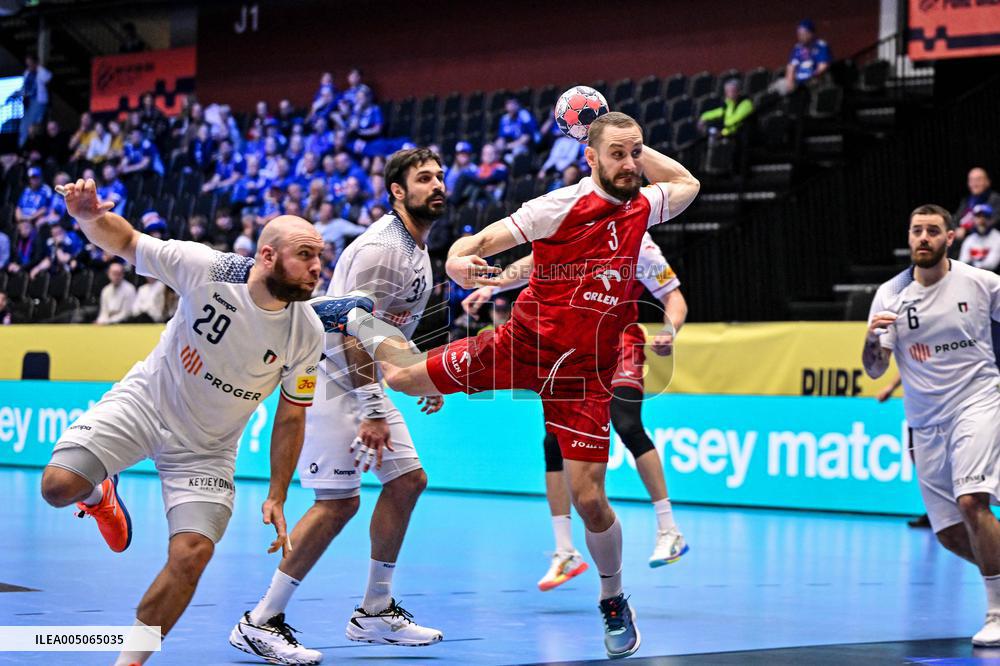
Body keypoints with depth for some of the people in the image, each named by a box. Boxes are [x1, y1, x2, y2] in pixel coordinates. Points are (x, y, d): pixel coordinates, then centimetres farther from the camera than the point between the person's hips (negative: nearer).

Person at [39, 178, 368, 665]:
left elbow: (291, 418, -2)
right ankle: (99, 496, 19)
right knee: (59, 486, -20)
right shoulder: (206, 268, -22)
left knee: (192, 554, -15)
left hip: (206, 448, 1)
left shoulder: (307, 335, -15)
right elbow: (125, 241, -11)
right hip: (146, 402, -1)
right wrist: (89, 216, -33)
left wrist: (277, 497, -4)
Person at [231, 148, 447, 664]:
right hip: (330, 377, -10)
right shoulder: (380, 248, -19)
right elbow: (354, 333, -24)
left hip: (363, 381, 10)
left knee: (408, 480, 9)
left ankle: (375, 611, 19)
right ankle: (260, 622, -8)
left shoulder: (418, 248, 13)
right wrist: (371, 412, -26)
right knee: (339, 502, -14)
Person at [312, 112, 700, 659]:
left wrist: (637, 146, 8)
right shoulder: (561, 206, -15)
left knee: (589, 500, -7)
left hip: (585, 373, 2)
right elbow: (477, 244, -15)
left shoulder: (642, 207, 0)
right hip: (521, 343, -2)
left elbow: (687, 183, 24)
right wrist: (459, 262, -39)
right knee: (406, 377, 6)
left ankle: (613, 600, 19)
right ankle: (358, 324, 41)